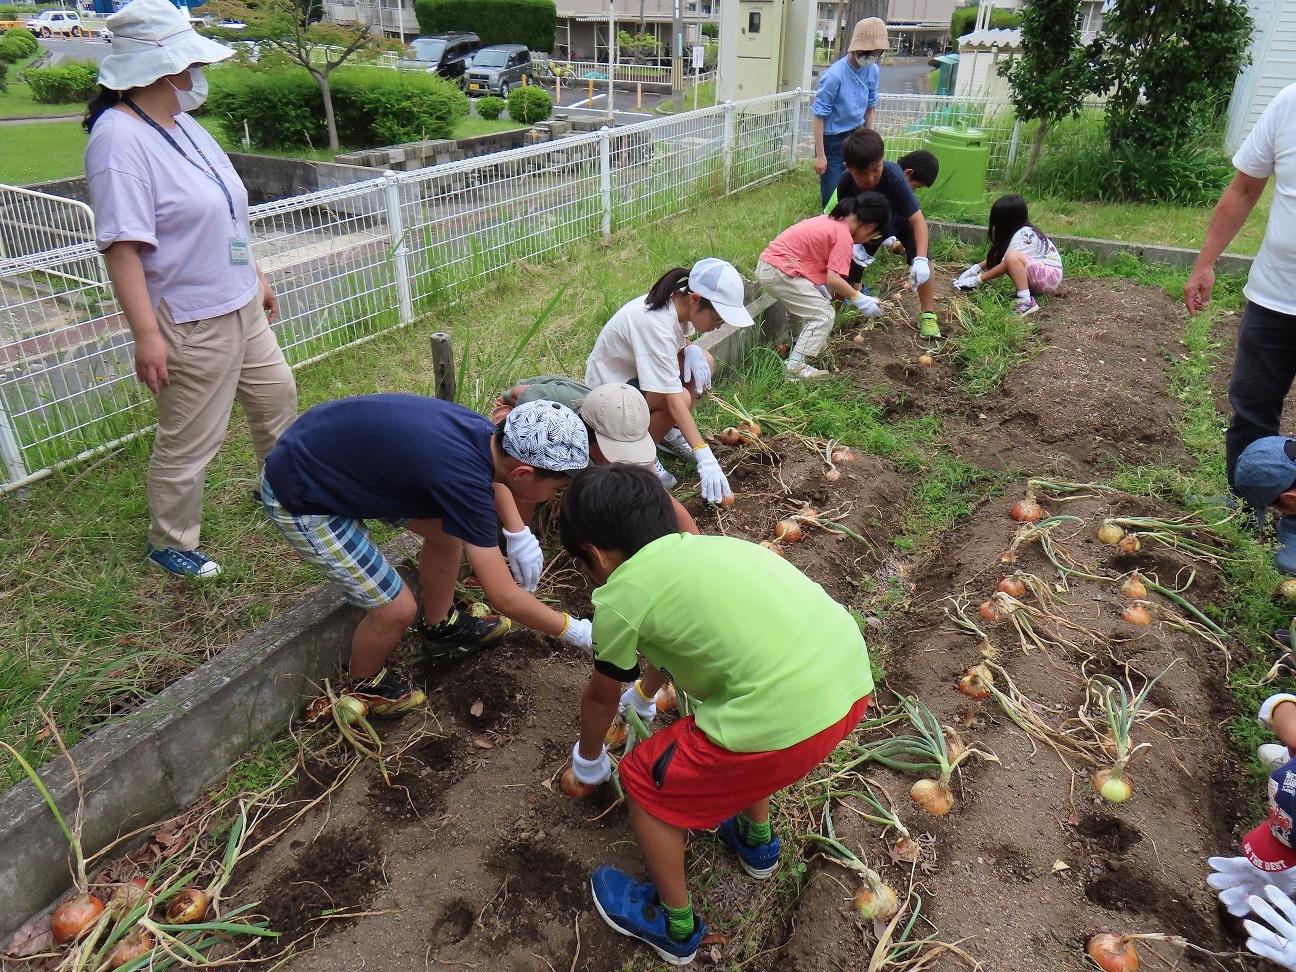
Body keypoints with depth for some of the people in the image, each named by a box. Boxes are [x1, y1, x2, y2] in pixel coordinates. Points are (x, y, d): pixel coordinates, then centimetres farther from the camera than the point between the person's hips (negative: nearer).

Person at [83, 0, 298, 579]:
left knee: (276, 396, 23)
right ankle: (170, 543, 25)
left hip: (240, 305, 9)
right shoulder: (119, 139, -20)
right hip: (190, 323, -9)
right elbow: (121, 245, -25)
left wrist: (256, 277, 20)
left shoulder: (181, 125, 8)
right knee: (188, 442, 3)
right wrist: (147, 335, -29)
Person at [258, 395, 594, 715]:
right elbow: (504, 597, -24)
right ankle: (365, 686, 24)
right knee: (397, 608, -6)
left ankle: (440, 628, 34)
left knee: (447, 527, 12)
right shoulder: (463, 480, -33)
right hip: (298, 497, -8)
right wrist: (578, 632, -12)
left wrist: (519, 534, 7)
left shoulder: (486, 433, -10)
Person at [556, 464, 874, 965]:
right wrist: (644, 697, 60)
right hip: (853, 680, 8)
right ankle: (756, 839, 57)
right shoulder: (703, 547, 22)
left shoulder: (619, 597, 2)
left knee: (646, 781, 17)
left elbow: (600, 697, 20)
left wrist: (588, 758, 42)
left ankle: (674, 925, 36)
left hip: (786, 720, -8)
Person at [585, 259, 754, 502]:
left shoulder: (677, 301, -11)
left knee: (703, 361, -7)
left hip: (633, 368, 9)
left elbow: (680, 339, 13)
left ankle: (669, 433, 6)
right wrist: (705, 457, -40)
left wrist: (691, 349, -12)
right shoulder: (655, 324, -35)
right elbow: (673, 399, -38)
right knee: (681, 398, -31)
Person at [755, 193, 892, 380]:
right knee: (824, 315, -4)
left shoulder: (832, 221, 15)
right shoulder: (844, 235, -11)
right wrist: (860, 299, -9)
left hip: (767, 264, 9)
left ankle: (812, 342, 35)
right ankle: (795, 366, -9)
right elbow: (833, 279, -18)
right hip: (780, 273, -9)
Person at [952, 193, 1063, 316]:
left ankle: (1026, 302, -31)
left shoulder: (1023, 236, -20)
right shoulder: (1021, 230, 7)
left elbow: (1004, 265, -20)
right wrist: (977, 267, 4)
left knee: (1012, 257, -31)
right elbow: (998, 255, 12)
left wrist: (977, 280, -15)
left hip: (1051, 275, -10)